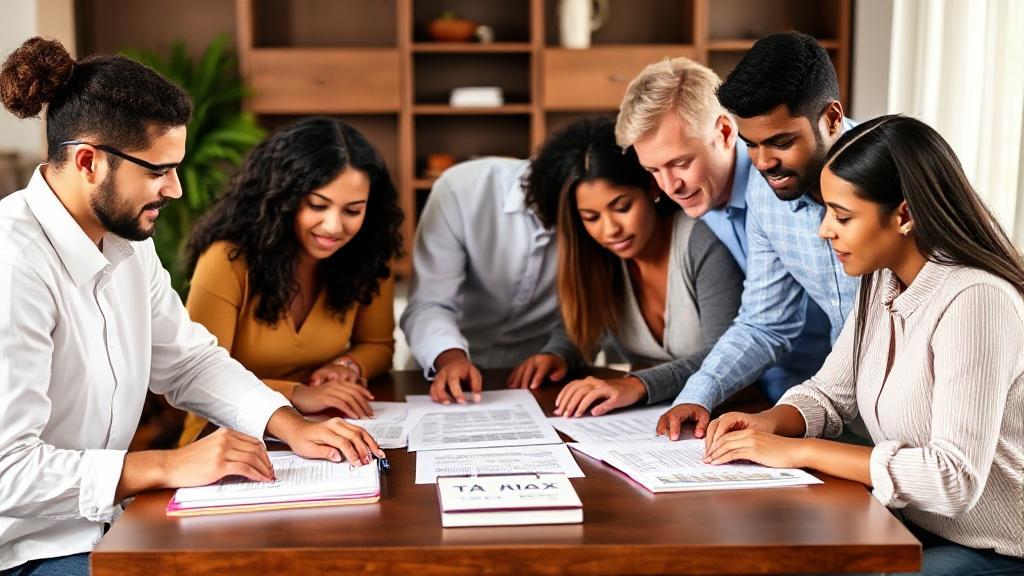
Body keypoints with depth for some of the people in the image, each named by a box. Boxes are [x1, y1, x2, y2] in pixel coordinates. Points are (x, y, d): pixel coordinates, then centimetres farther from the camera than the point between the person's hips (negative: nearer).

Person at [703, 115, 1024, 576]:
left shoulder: (974, 302, -24)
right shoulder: (882, 283, 2)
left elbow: (955, 478, -30)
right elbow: (829, 394, 13)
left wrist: (799, 450, -26)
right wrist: (770, 423, -9)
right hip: (910, 529, 7)